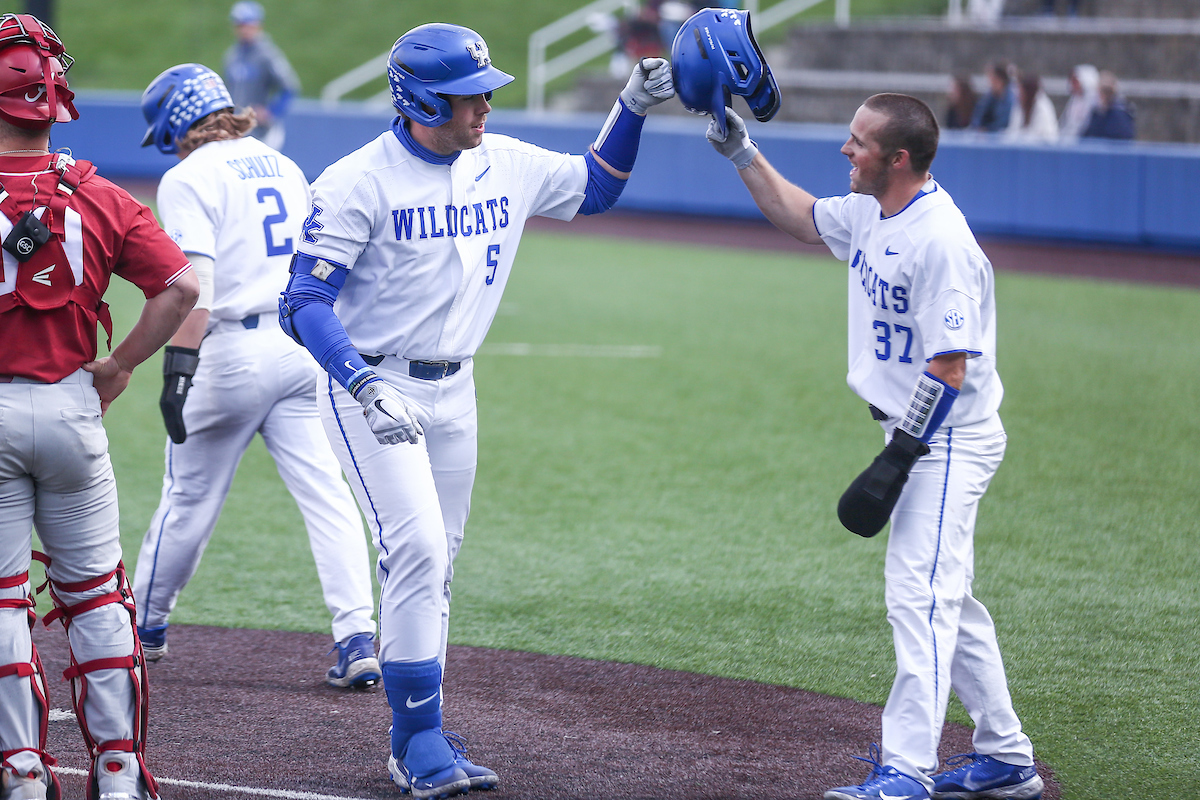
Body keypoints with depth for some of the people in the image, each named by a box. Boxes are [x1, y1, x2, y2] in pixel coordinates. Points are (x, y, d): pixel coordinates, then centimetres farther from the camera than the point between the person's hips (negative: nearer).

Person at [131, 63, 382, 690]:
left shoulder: (189, 177, -5)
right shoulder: (282, 165, 17)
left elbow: (194, 279, -19)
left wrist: (179, 364, -25)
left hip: (234, 350, -6)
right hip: (306, 343, 6)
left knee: (189, 497, 10)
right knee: (327, 495, 0)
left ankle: (146, 623, 26)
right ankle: (357, 641, -11)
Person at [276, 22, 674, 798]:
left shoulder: (506, 165, 1)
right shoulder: (360, 182, -18)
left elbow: (594, 189, 19)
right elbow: (304, 301, -21)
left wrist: (633, 109, 4)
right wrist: (367, 387, -34)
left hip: (453, 391, 6)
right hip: (370, 385, -6)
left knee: (436, 567, 11)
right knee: (418, 550, -17)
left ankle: (416, 736, 21)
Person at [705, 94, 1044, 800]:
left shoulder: (940, 240, -24)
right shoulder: (869, 214, 5)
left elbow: (949, 369, -25)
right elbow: (799, 216, 26)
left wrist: (895, 462, -26)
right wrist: (744, 153, 16)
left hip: (949, 443, -10)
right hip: (919, 436, 10)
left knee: (919, 598, -15)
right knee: (948, 602, 15)